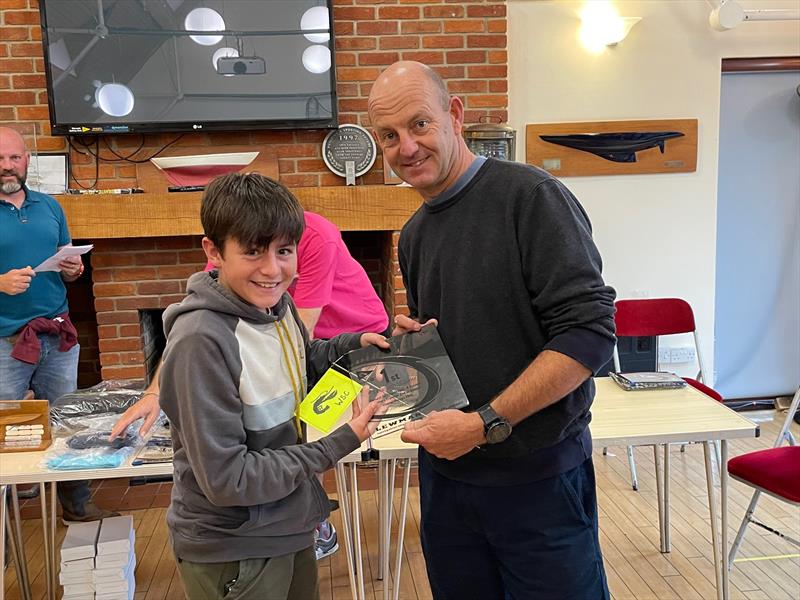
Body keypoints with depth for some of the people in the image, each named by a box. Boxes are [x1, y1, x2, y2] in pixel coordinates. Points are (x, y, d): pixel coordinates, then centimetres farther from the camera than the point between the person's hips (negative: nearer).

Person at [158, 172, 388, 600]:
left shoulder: (278, 304, -5)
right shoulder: (202, 340, -27)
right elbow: (227, 478, -26)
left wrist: (351, 345, -4)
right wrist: (340, 444, -23)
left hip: (289, 526, 7)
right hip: (231, 553, -7)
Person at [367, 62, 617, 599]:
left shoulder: (531, 196, -15)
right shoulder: (414, 234, 9)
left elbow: (590, 330, -21)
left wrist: (484, 424, -23)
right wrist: (413, 339, -1)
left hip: (537, 474, -6)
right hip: (446, 468, 7)